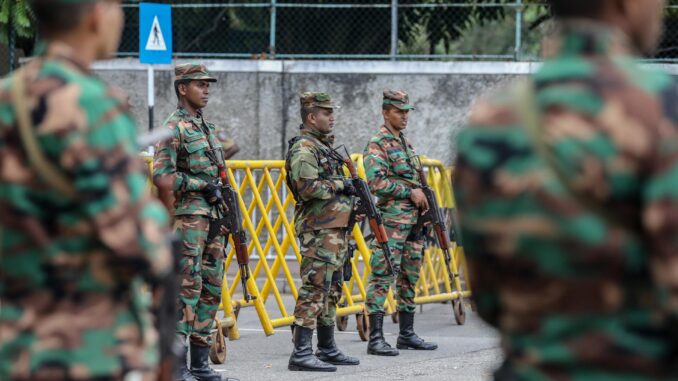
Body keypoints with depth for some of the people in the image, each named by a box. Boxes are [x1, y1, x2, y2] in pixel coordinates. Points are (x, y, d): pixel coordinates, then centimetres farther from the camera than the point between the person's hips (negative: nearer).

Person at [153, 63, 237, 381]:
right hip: (187, 217, -9)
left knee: (211, 291, 9)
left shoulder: (206, 128, 19)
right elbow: (161, 176, -17)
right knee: (187, 289, -12)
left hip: (211, 217, 9)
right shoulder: (175, 128, -8)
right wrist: (202, 186, -14)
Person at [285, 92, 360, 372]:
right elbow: (307, 187, -25)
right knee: (315, 289, -13)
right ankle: (301, 353, -15)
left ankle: (327, 349, 21)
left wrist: (349, 191, 14)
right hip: (318, 230, -10)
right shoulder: (304, 148, -13)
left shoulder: (323, 146, 19)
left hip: (335, 229, 10)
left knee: (332, 290, 14)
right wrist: (340, 186, -14)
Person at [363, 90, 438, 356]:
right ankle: (376, 338, -11)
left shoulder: (406, 144, 18)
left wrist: (423, 198, 10)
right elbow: (376, 182, -19)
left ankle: (407, 334, 18)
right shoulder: (377, 145, -8)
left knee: (409, 279, 12)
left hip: (413, 221, 9)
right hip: (390, 222, -9)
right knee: (382, 279, -9)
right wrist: (410, 192, -16)